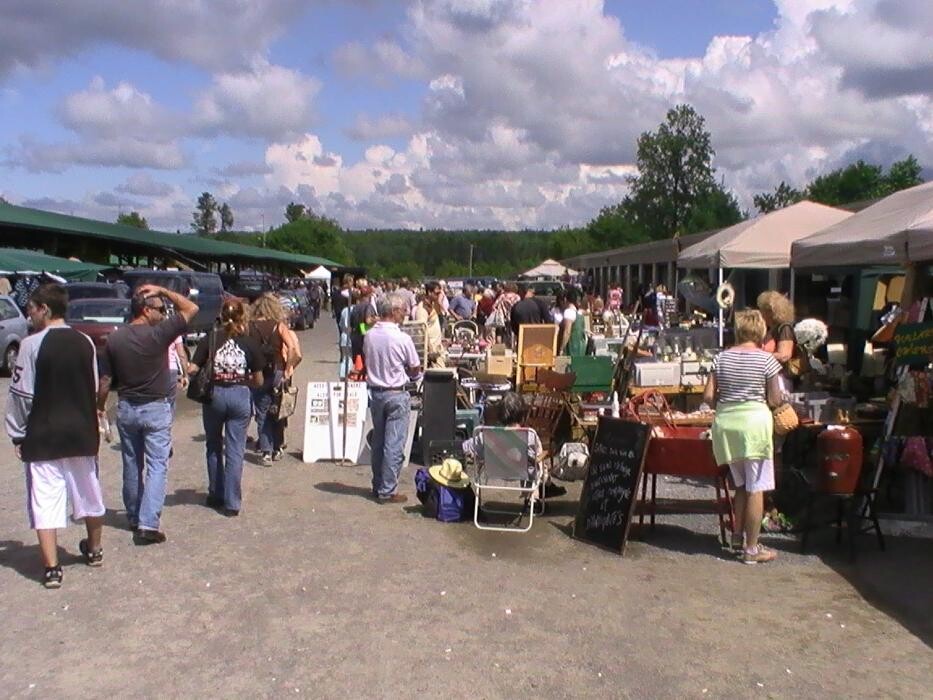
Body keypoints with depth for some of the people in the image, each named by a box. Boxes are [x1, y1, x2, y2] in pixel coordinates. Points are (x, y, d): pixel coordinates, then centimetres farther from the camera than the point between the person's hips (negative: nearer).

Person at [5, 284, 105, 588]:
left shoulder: (32, 344, -12)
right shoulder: (85, 343, 2)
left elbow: (20, 394, -10)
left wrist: (17, 434, -1)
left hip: (43, 435, -5)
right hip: (82, 431, 5)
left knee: (45, 500, 2)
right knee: (88, 493, 18)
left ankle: (52, 568, 1)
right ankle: (94, 550, 37)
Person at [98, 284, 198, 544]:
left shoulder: (115, 339, -3)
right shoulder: (158, 334, -17)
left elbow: (105, 380, 0)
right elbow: (191, 308, -11)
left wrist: (100, 408, 12)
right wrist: (162, 291, -6)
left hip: (126, 408, 5)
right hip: (155, 408, -5)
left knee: (132, 465, 17)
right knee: (157, 466, -1)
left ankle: (134, 516, 31)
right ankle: (148, 524, -10)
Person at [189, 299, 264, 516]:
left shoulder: (209, 339, -2)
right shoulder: (250, 343, -1)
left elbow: (192, 369, -6)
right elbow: (258, 381, 2)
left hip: (214, 394, 1)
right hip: (240, 395, -1)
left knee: (214, 447, 19)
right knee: (235, 450, 4)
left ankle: (216, 495, 29)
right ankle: (232, 503, 5)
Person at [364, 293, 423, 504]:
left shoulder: (369, 336, -3)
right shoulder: (402, 339, -17)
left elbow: (368, 362, 10)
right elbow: (415, 370, -6)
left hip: (375, 391, 6)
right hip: (396, 394, -6)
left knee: (378, 441, 17)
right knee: (394, 444, 1)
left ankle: (378, 485, 27)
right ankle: (387, 491, 4)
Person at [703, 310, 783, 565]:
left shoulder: (722, 358, 3)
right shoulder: (766, 359, -7)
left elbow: (708, 396, 2)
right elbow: (775, 400, -5)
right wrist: (780, 396, 17)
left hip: (726, 424, 5)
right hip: (754, 422, -5)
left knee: (741, 485, 20)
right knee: (756, 489, 3)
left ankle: (737, 537, 27)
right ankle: (751, 549, 8)